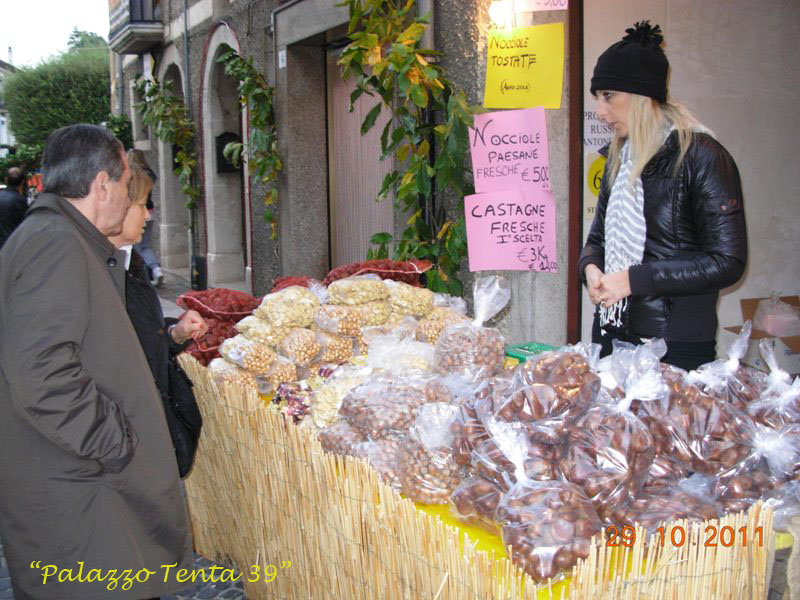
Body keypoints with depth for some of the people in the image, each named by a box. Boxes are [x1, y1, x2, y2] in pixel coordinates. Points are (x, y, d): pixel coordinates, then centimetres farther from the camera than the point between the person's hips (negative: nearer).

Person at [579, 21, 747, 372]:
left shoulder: (700, 156, -12)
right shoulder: (620, 158, 11)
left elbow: (727, 262, -16)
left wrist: (634, 279, -18)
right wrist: (590, 268, -5)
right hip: (612, 333, 7)